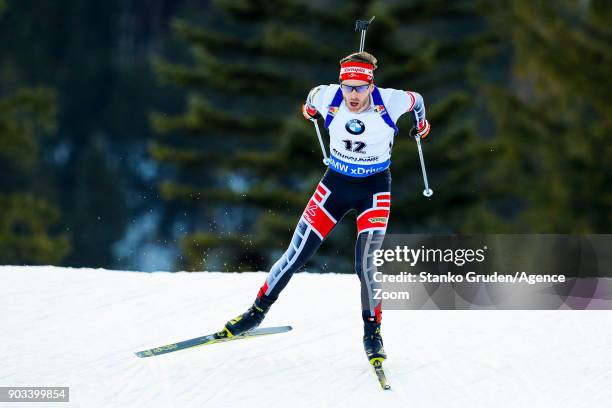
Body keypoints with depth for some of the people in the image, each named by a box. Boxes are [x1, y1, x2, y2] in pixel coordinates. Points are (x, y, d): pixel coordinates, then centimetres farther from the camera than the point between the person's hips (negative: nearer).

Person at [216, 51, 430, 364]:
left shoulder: (390, 103, -24)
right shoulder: (328, 98, -20)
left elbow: (416, 100, -1)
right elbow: (313, 97, 6)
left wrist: (421, 124, 21)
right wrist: (310, 109, 29)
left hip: (375, 189, -2)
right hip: (336, 183, 2)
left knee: (366, 265, -14)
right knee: (297, 255, 3)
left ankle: (373, 333, 6)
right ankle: (257, 312, 20)